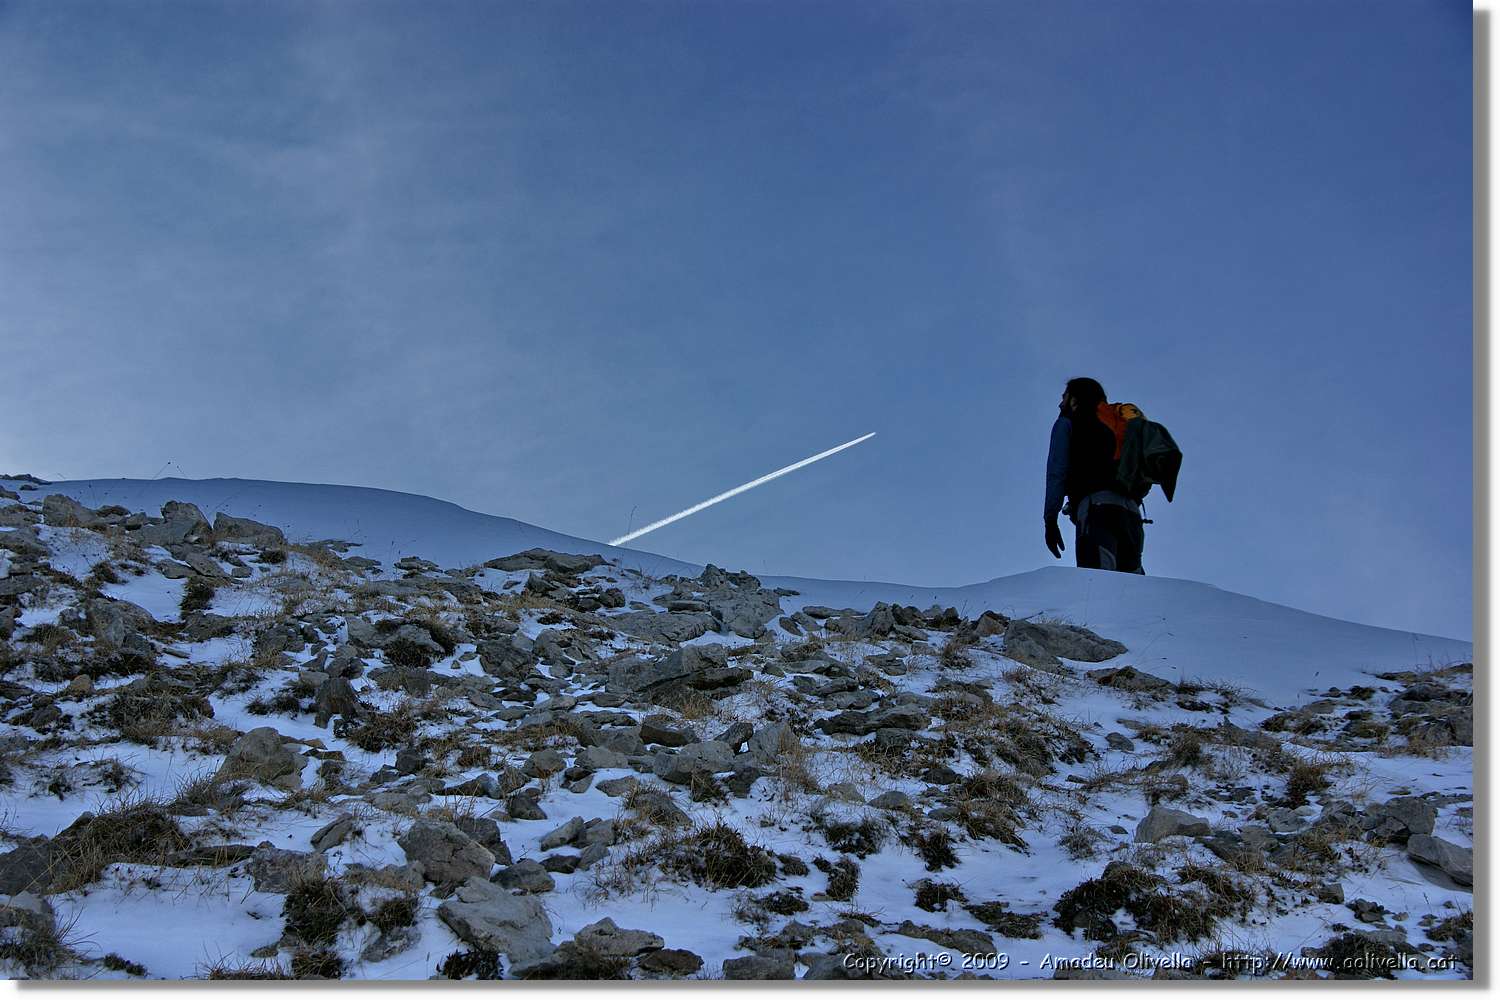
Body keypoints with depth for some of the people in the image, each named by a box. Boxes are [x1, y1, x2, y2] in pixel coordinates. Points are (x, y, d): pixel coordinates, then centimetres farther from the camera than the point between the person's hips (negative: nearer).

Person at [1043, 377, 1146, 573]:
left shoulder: (1066, 424, 15)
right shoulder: (1108, 431, 33)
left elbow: (1057, 471, 1)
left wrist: (1050, 519, -5)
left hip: (1097, 507, -6)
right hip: (1130, 511, 6)